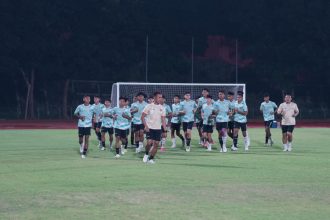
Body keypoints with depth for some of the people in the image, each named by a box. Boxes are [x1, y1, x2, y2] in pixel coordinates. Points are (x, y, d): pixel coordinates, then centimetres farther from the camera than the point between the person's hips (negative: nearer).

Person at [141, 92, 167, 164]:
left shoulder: (162, 108, 7)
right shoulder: (149, 106, -4)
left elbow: (163, 119, 8)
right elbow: (142, 117, -3)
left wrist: (165, 129, -4)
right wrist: (146, 126, -14)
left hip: (158, 128, 4)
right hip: (150, 128, -4)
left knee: (156, 144, -1)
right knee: (149, 142, -16)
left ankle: (151, 158, 12)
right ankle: (146, 154, 11)